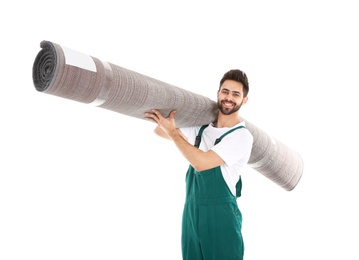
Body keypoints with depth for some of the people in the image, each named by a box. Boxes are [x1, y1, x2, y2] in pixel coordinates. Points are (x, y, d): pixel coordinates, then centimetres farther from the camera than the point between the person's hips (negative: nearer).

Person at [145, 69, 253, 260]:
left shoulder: (241, 136, -12)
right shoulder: (201, 128, 8)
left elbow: (201, 163, -20)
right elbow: (160, 131, 15)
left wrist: (172, 131, -15)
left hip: (220, 215, -6)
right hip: (191, 211, 6)